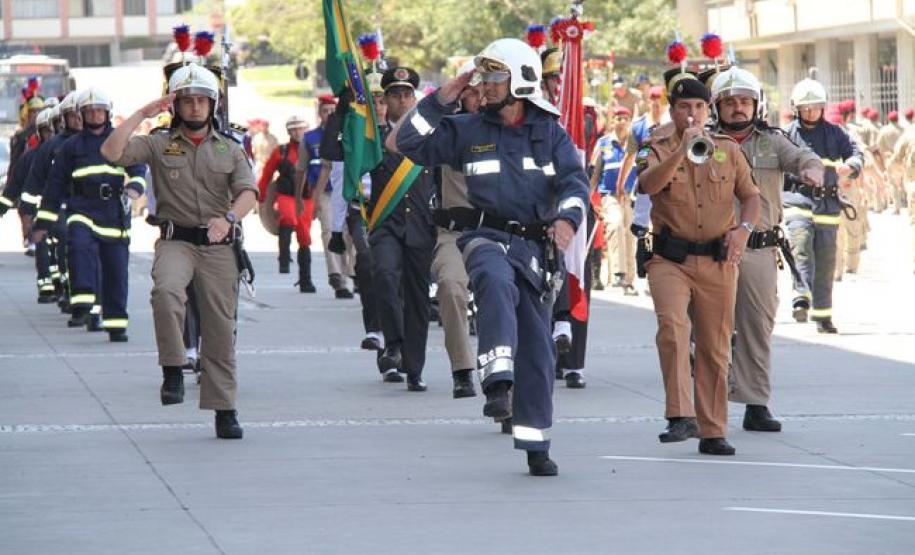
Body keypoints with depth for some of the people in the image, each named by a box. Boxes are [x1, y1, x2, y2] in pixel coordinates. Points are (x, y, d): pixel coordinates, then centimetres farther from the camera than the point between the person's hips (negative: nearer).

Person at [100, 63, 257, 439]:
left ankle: (224, 410, 9)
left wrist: (229, 217, -24)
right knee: (166, 290, -34)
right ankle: (173, 370, -22)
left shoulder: (229, 149, 11)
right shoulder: (159, 145, 6)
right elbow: (112, 152, -8)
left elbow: (248, 192, -3)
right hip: (176, 241, -2)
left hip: (219, 246, 2)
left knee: (221, 328, 3)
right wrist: (142, 114, -5)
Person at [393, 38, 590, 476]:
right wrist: (440, 101, -3)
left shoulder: (551, 133, 7)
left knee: (538, 350, 5)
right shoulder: (467, 130, 7)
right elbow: (410, 143, 5)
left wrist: (567, 217, -24)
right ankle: (498, 382, -49)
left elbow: (575, 181, -4)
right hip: (487, 237, -2)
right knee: (497, 282, -40)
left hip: (536, 245, 2)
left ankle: (536, 447, 15)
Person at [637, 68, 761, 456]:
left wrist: (744, 227, -8)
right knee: (672, 327, -25)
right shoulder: (657, 148, 2)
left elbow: (751, 195, 12)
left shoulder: (727, 148, 10)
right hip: (671, 259, -3)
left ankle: (713, 431, 14)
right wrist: (683, 151, -29)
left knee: (715, 347, 6)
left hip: (718, 261, 3)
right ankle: (682, 416, -26)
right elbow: (648, 183, -18)